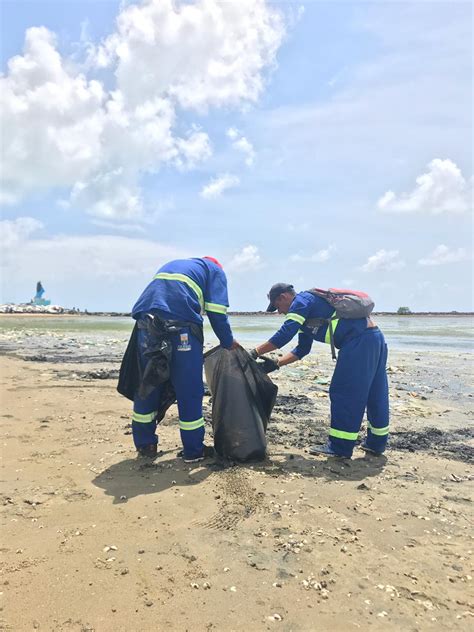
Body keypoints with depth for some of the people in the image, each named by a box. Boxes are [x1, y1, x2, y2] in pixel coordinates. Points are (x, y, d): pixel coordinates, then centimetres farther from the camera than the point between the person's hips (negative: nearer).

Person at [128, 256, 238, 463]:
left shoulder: (171, 265, 36)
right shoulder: (214, 270, 19)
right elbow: (216, 312, 5)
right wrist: (228, 342, 17)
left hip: (146, 320, 6)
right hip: (180, 325, -5)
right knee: (189, 390, 4)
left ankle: (144, 444, 25)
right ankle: (193, 450, 13)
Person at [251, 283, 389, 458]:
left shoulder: (301, 301, -5)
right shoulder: (307, 312, 23)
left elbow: (284, 334, -16)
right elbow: (301, 350, 25)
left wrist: (255, 352, -8)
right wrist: (276, 364, 18)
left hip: (359, 341, -10)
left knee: (344, 393, -3)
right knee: (374, 393, 16)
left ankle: (340, 446, 5)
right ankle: (376, 442, 27)